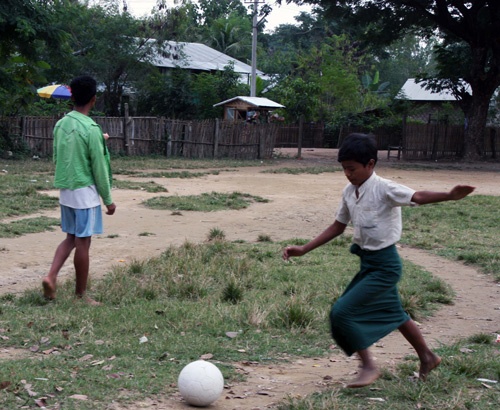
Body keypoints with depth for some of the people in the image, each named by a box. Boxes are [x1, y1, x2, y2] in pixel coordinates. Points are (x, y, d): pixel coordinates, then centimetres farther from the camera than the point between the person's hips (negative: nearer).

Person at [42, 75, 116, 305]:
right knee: (83, 242, 2)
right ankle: (81, 294, 10)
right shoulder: (91, 129, -17)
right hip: (85, 192, -7)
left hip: (66, 191, 7)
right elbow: (99, 168, -13)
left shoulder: (60, 125, 4)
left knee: (71, 238, 18)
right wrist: (108, 199, -4)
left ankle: (51, 276, 0)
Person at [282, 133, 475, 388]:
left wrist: (450, 196, -52)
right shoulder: (349, 192, 3)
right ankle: (427, 357, 42)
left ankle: (368, 367, 3)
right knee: (393, 314, 22)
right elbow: (338, 227, 14)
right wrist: (303, 250, 11)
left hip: (384, 265, -8)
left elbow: (418, 197, -33)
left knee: (342, 312, -12)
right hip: (368, 263, 8)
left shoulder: (384, 190, -19)